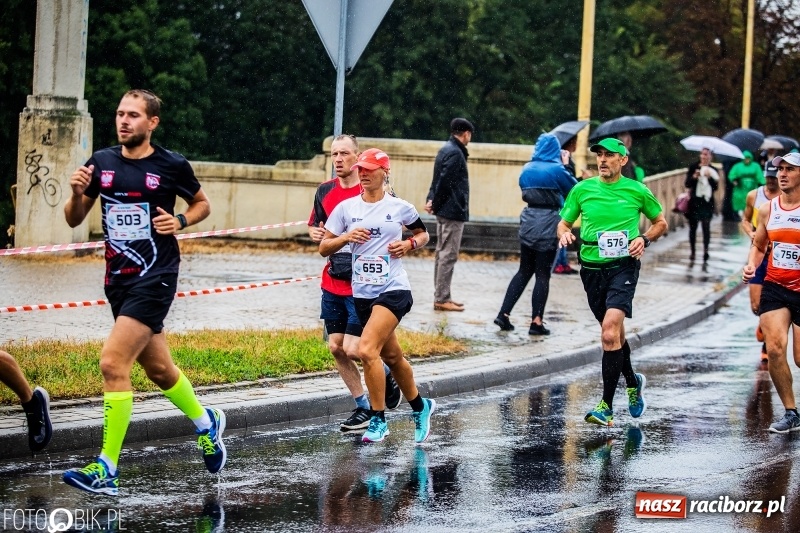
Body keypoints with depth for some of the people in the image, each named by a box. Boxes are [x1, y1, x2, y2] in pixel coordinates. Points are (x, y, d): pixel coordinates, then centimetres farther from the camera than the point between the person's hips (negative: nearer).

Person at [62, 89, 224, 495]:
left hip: (155, 278, -6)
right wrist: (76, 193, -10)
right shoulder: (100, 162, 5)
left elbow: (202, 204, 12)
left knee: (112, 363, -18)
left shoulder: (172, 166, -5)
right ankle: (206, 423, 45)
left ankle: (107, 469, -15)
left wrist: (180, 221, -8)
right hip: (118, 279, 6)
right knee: (158, 369, 18)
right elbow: (74, 220, 11)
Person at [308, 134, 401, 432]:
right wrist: (315, 234, -5)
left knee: (352, 349, -10)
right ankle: (363, 407, 17)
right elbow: (316, 228, 19)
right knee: (336, 348, 5)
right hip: (333, 283, 6)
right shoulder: (325, 192, 6)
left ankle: (387, 374, 20)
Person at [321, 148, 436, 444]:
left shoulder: (400, 207, -1)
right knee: (391, 356, 17)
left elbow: (423, 234, 15)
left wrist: (409, 244, -6)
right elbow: (324, 248, 7)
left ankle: (378, 420, -10)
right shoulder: (346, 207, 5)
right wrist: (346, 237, -12)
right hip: (362, 293, 5)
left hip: (393, 290, -5)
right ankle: (420, 406, 39)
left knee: (367, 350, -21)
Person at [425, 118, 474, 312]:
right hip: (453, 211, -10)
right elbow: (445, 182, -20)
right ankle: (442, 299, -6)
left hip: (444, 211, 10)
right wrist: (435, 204, -10)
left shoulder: (446, 150, 16)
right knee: (448, 255, -7)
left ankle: (440, 296, 19)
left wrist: (432, 201, 2)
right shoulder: (455, 153, -16)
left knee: (442, 254, 13)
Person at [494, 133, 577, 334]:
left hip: (528, 221, 5)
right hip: (549, 222, -5)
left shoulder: (527, 169, 8)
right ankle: (536, 322, 0)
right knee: (543, 274, 1)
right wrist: (565, 165, 13)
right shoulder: (557, 169, -9)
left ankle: (504, 314, 8)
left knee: (524, 271, 15)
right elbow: (574, 189, 3)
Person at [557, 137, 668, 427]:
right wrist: (565, 233, -9)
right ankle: (632, 382, 45)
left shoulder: (637, 191, 0)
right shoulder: (582, 189, 4)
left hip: (623, 266, -4)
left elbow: (660, 222, 13)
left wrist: (644, 239, -6)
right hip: (592, 269, 4)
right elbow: (564, 222, 14)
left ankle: (606, 406, -19)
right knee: (614, 333, 17)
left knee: (610, 331, -20)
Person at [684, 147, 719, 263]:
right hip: (694, 201, 1)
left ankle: (705, 250, -18)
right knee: (693, 227, 7)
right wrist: (694, 177, -19)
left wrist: (710, 177, -18)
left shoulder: (713, 171, 5)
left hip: (707, 202, -1)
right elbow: (687, 184, -1)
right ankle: (692, 252, 18)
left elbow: (715, 187, -3)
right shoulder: (693, 167, 3)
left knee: (706, 226, -12)